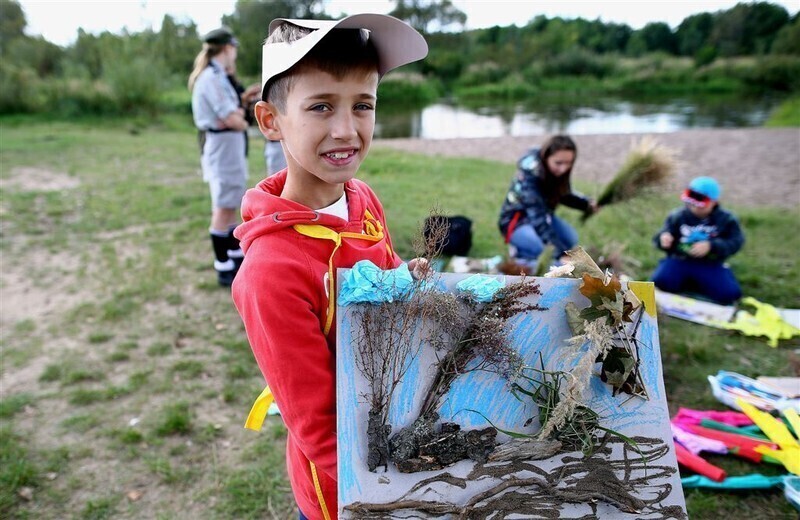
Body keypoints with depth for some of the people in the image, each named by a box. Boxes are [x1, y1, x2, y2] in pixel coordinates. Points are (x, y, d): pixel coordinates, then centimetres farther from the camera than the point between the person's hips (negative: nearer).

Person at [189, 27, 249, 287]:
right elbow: (232, 120, -20)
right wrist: (243, 122, 0)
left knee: (232, 206, 17)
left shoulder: (214, 76, 16)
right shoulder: (213, 77, -16)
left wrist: (238, 112, -7)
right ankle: (224, 269, 3)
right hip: (222, 147, -10)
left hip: (229, 148, 10)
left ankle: (236, 257, 29)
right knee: (223, 209, -5)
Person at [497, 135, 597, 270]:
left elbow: (564, 195, 7)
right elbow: (537, 218, -42)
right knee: (551, 252, -29)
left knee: (571, 240, -11)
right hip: (516, 221, -8)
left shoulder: (557, 172, -13)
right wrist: (561, 254, -48)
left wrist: (587, 204, -14)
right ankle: (519, 253, -1)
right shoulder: (530, 176, -34)